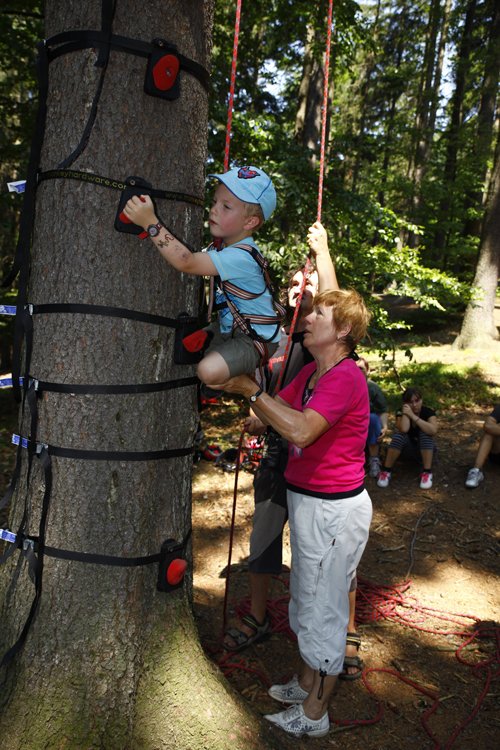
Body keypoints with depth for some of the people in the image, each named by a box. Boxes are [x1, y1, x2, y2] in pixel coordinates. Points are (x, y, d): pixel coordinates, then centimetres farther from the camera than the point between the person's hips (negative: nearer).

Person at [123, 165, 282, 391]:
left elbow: (187, 263, -39)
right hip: (229, 329, 9)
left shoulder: (241, 257, -31)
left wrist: (150, 222, -42)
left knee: (209, 371, -31)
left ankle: (249, 376, 0)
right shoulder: (223, 245, 0)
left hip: (255, 339, -9)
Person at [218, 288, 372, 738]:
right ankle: (306, 684, 45)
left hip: (333, 510, -9)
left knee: (323, 609, 7)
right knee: (307, 600, 24)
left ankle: (314, 715, 26)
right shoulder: (312, 372, 8)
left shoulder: (345, 377, -22)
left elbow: (300, 430, -33)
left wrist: (250, 391, -27)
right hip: (309, 502, 10)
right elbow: (276, 415, 4)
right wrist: (248, 380, -5)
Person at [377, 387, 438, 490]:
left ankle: (427, 472, -29)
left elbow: (433, 430, -38)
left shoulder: (428, 412, -16)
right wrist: (405, 414, -29)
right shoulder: (401, 413, -13)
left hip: (425, 449, -1)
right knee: (399, 435, -30)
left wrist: (413, 415, -36)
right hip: (408, 448, 1)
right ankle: (386, 471, -24)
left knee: (425, 433, -31)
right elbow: (404, 429, -35)